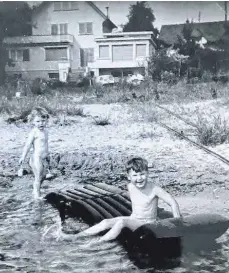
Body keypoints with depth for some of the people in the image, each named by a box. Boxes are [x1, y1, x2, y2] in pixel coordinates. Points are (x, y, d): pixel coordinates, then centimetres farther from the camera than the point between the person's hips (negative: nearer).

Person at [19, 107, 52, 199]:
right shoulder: (34, 132, -16)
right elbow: (28, 145, -18)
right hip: (37, 159, -8)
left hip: (44, 159, 8)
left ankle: (36, 191, 35)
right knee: (38, 178, 1)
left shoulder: (45, 131, 8)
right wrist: (23, 157, -21)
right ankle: (37, 194, 15)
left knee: (43, 176, 19)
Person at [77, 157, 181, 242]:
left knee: (122, 221, -30)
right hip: (133, 219, 6)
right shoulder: (130, 187, -4)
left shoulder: (154, 189, -20)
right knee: (106, 222, -9)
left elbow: (173, 203, -19)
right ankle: (76, 236, -3)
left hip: (147, 223, -6)